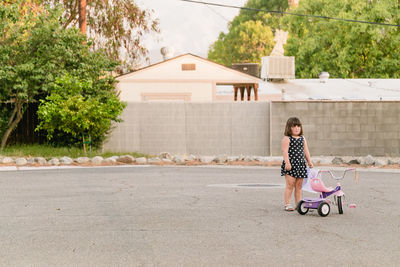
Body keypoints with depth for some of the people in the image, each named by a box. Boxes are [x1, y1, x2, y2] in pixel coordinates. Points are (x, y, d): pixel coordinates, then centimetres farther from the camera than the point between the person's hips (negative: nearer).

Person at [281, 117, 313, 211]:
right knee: (290, 185, -7)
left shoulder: (302, 138, 14)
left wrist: (309, 161, 15)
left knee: (298, 186, 10)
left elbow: (305, 151, 19)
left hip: (300, 164, 6)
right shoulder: (287, 139, -6)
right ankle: (287, 204, -3)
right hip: (290, 165, -6)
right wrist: (287, 162, -23)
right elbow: (285, 151, -14)